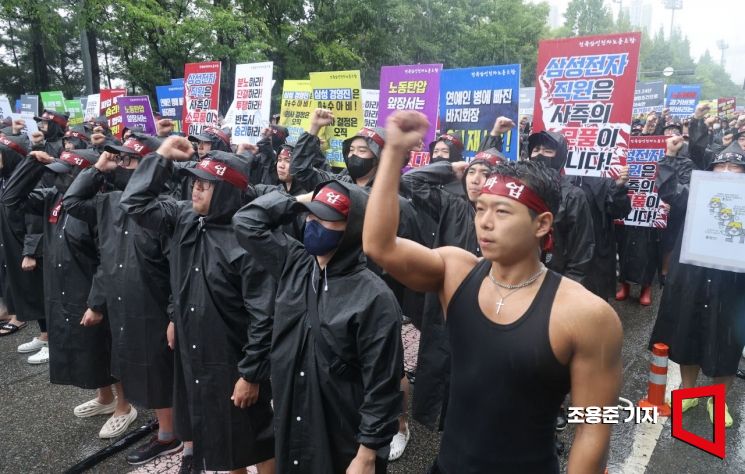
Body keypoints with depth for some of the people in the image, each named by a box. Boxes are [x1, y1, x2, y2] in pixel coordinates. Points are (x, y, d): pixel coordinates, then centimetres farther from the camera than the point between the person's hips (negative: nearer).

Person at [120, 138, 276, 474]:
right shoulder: (184, 218, 0)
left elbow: (264, 315, -19)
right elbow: (135, 203, 4)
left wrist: (251, 373, -16)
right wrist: (161, 156, -4)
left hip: (233, 362, -7)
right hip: (192, 355, 7)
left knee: (253, 442, 9)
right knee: (217, 438, 23)